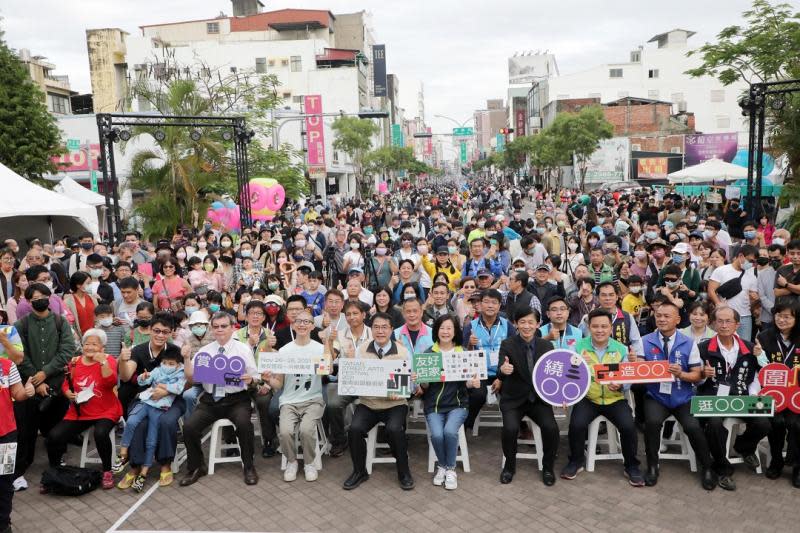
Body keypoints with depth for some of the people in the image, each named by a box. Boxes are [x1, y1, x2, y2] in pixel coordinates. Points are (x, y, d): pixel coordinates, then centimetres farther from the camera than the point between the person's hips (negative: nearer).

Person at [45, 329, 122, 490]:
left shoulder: (108, 360, -6)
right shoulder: (75, 362, 6)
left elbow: (111, 383, -21)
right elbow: (66, 384, 15)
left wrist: (103, 362, -29)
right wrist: (68, 393, -6)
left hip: (105, 412, -4)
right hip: (79, 412, 4)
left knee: (100, 434, -33)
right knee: (53, 436, -11)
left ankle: (107, 471, -10)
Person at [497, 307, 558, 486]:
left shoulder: (547, 346, 1)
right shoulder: (507, 345, -8)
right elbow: (501, 376, -19)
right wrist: (503, 370, -43)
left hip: (540, 398, 2)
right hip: (513, 399, -2)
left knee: (551, 427, -22)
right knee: (510, 428, -26)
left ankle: (547, 467, 6)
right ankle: (510, 465, 3)